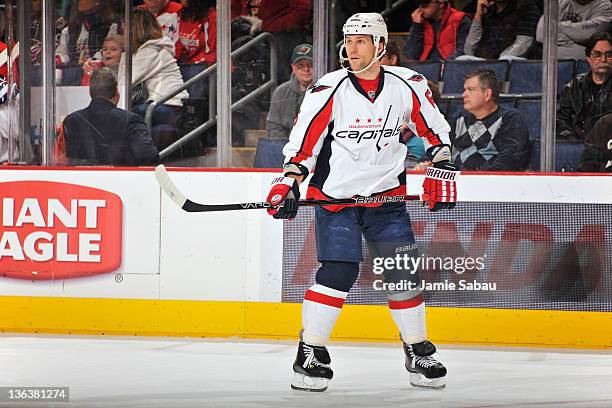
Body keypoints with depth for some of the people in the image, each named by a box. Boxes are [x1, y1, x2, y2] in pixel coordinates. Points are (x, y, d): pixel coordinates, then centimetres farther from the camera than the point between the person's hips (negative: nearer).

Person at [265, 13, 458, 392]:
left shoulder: (407, 85, -4)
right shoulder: (328, 90, -11)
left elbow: (434, 128, 10)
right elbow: (303, 141, -6)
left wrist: (441, 168, 3)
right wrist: (289, 181, -16)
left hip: (387, 196, 3)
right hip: (335, 194, -3)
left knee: (404, 273, 0)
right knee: (338, 273, -14)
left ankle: (419, 351, 15)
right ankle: (310, 353, -4)